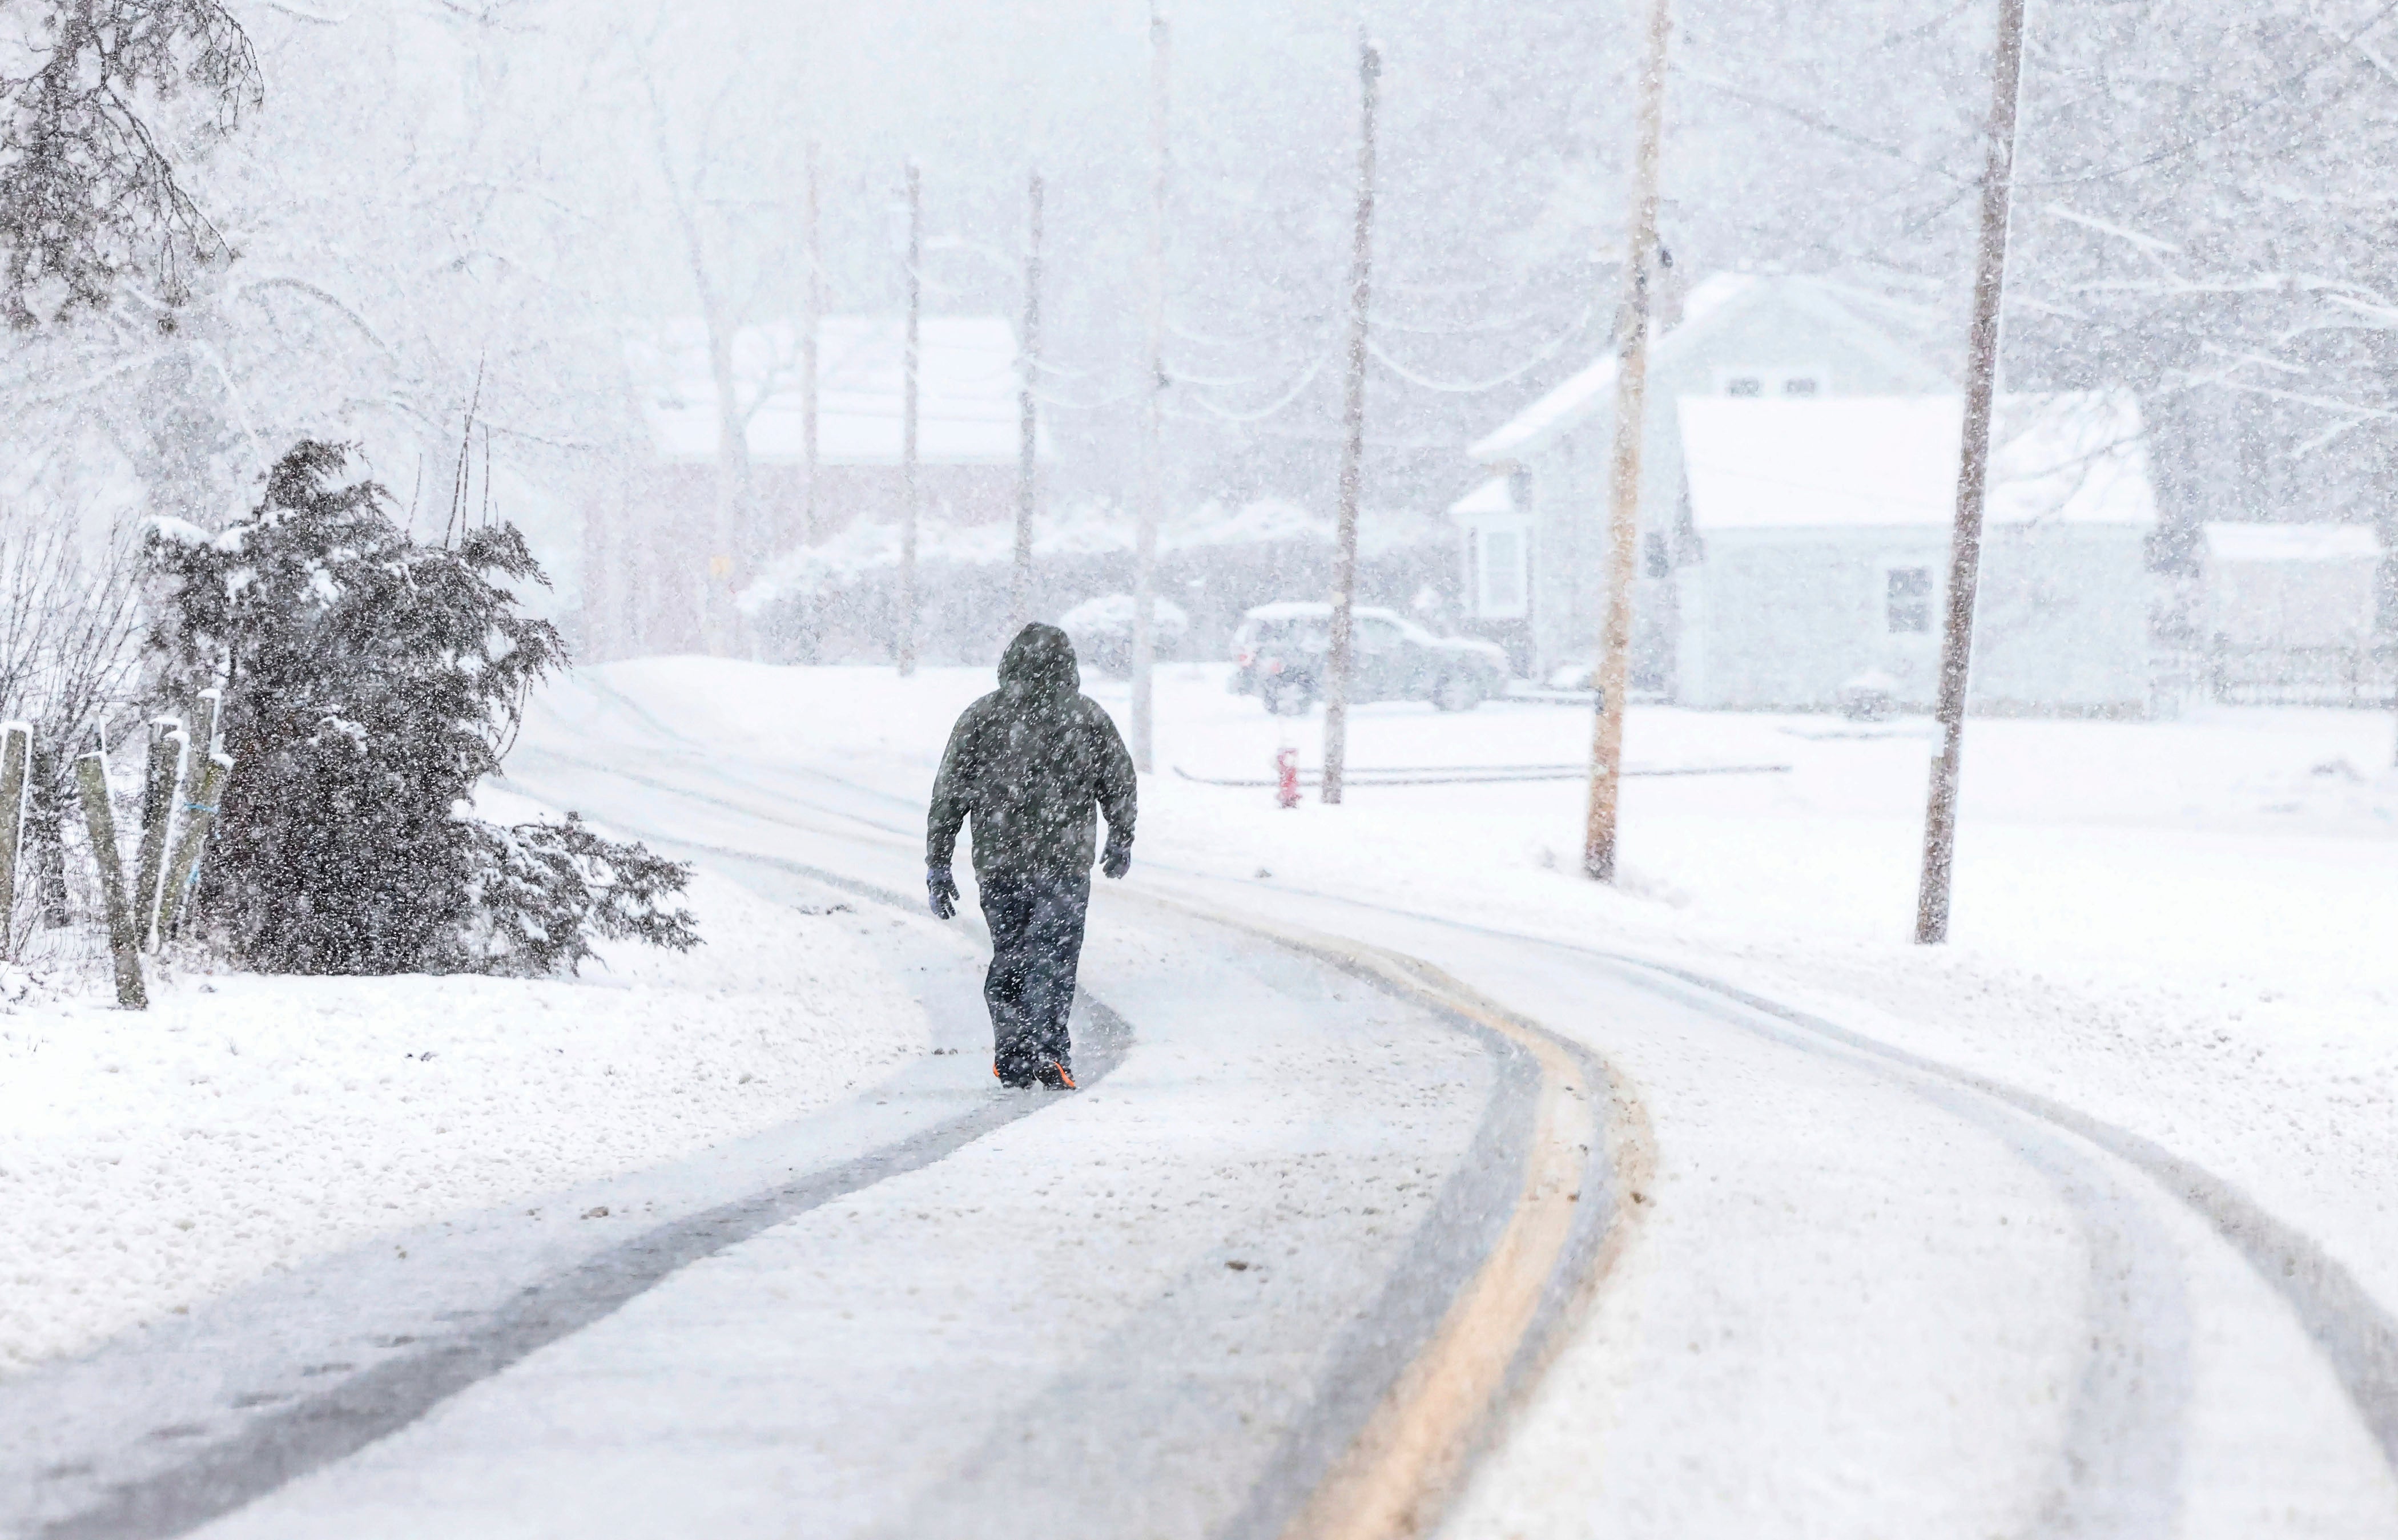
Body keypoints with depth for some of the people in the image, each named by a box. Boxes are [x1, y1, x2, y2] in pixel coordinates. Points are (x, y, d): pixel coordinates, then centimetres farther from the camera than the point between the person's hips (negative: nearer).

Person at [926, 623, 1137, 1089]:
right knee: (1054, 958, 0)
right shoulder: (1089, 718, 1)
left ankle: (1012, 1059, 13)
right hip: (1065, 863, -1)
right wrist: (1121, 842, 25)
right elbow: (1121, 785, 7)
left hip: (998, 862, 1)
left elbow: (948, 796, 1)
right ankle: (1046, 1049, -14)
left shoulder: (980, 718, 2)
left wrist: (938, 866, 7)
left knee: (1008, 959, 14)